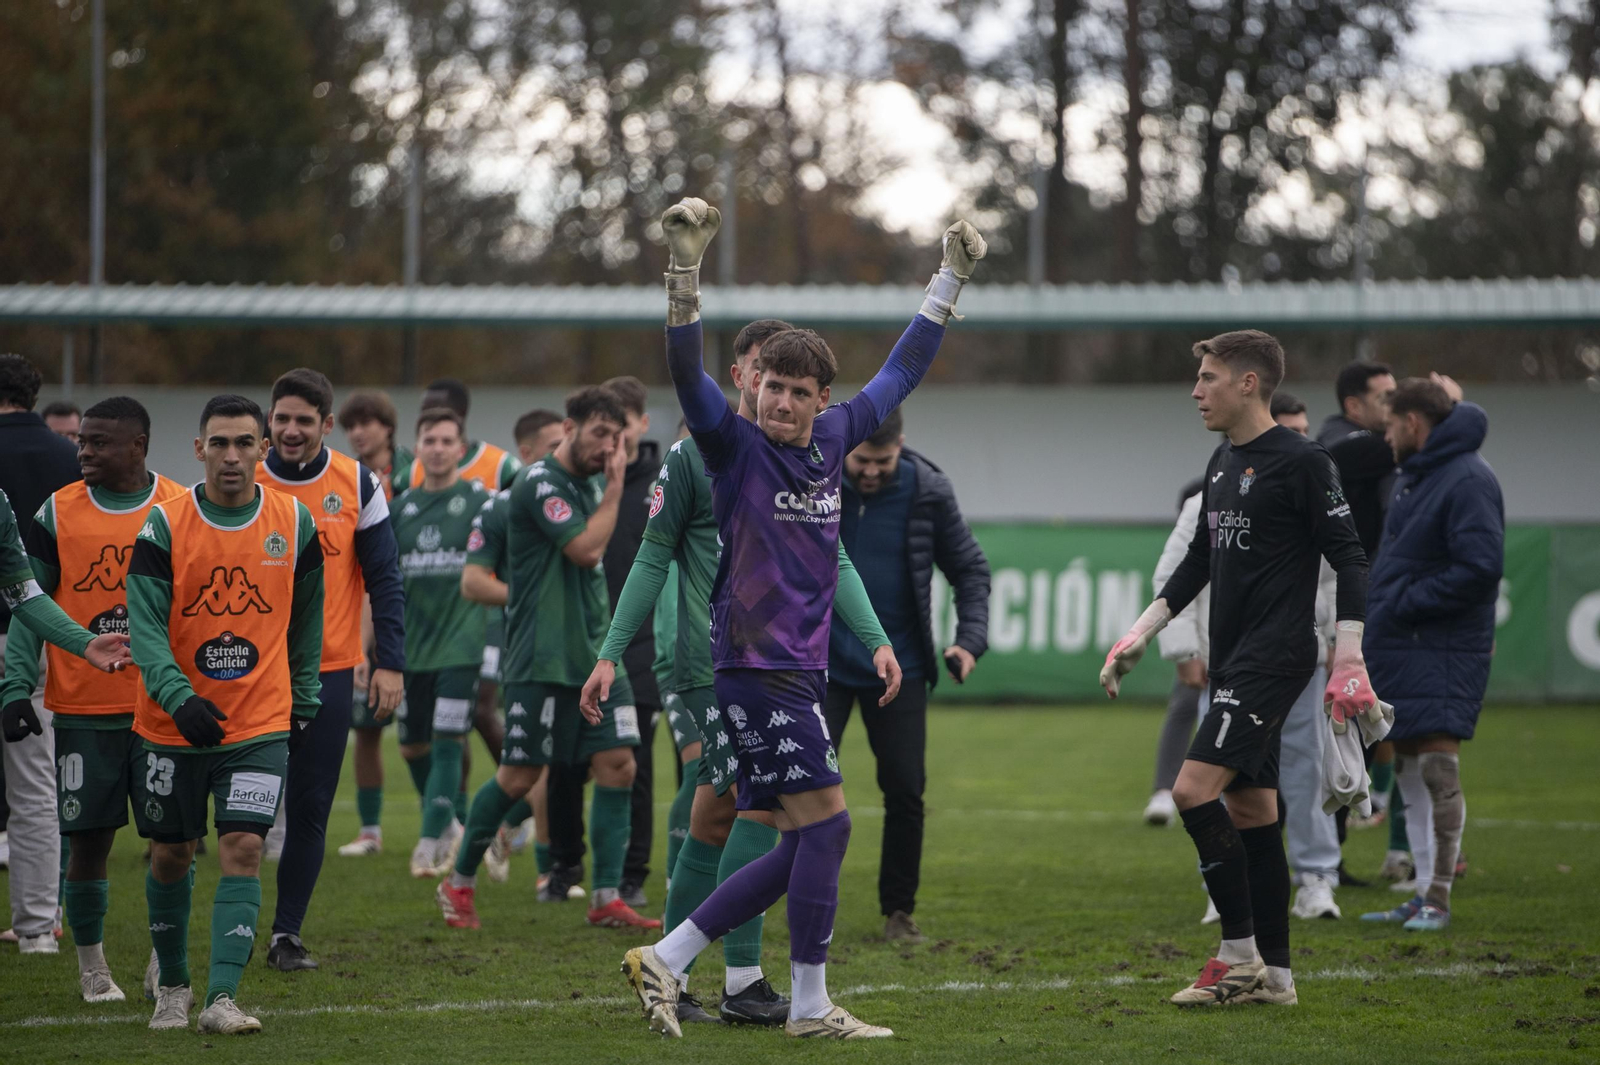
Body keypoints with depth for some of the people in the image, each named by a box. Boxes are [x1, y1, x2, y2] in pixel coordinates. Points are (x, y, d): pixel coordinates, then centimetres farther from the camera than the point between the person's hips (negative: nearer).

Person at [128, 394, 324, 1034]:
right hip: (174, 721, 0)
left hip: (261, 723, 0)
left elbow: (307, 617, 13)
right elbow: (145, 625, -11)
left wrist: (304, 699, 15)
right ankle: (171, 982, 30)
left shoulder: (295, 523, -1)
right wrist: (180, 698, -24)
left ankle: (222, 998, -16)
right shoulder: (165, 526, -7)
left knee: (242, 848, -13)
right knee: (170, 856, 9)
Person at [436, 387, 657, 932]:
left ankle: (606, 897, 1)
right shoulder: (540, 483, -13)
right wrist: (614, 488, -12)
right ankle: (458, 883, 15)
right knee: (519, 776, -2)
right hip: (543, 658, -8)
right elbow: (586, 548, -21)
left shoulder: (591, 482, 14)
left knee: (618, 765, -2)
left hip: (595, 654, 8)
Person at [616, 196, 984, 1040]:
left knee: (799, 851, 7)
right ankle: (810, 1007, -1)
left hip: (801, 671, 8)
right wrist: (684, 272, -34)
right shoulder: (736, 448, -7)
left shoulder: (833, 441, 10)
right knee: (825, 822, -9)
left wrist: (950, 280, 24)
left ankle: (664, 960, 13)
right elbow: (685, 371, -21)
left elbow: (899, 373, 23)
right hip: (755, 666, -8)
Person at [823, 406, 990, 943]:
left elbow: (969, 568, 5)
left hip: (899, 668, 1)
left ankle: (899, 909, 16)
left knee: (905, 789, 1)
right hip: (822, 662, -1)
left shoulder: (928, 491, -6)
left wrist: (971, 638, -9)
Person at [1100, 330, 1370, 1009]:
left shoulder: (1301, 461, -11)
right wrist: (1141, 633, 21)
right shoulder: (1222, 463, 15)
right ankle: (1273, 975, 12)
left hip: (1276, 658, -9)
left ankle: (1239, 953, -8)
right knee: (1250, 808, 8)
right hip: (1233, 661, 9)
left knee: (1195, 789, -17)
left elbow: (1348, 557, -12)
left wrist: (1349, 658, -18)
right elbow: (1201, 560, 25)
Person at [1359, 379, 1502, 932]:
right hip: (1396, 647, 10)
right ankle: (1424, 892, 17)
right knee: (1410, 772, 12)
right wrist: (1377, 609, 11)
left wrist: (1406, 603, -19)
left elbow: (1480, 566, -24)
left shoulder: (1468, 482, -15)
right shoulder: (1412, 476, 17)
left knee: (1437, 767, -11)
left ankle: (1438, 900, -10)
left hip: (1441, 651, -10)